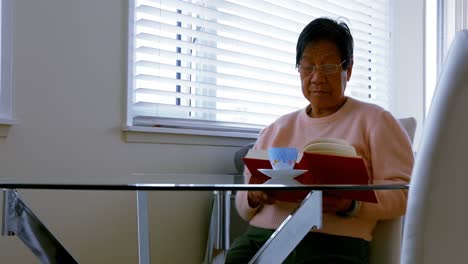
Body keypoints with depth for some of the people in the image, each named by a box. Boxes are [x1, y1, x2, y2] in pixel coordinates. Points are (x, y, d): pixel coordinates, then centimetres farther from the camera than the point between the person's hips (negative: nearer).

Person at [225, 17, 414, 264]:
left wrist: (351, 204, -18)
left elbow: (402, 191, 0)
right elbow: (243, 204, 21)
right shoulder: (277, 129, 22)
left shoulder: (375, 120, 10)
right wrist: (254, 195, -3)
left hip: (332, 243, -3)